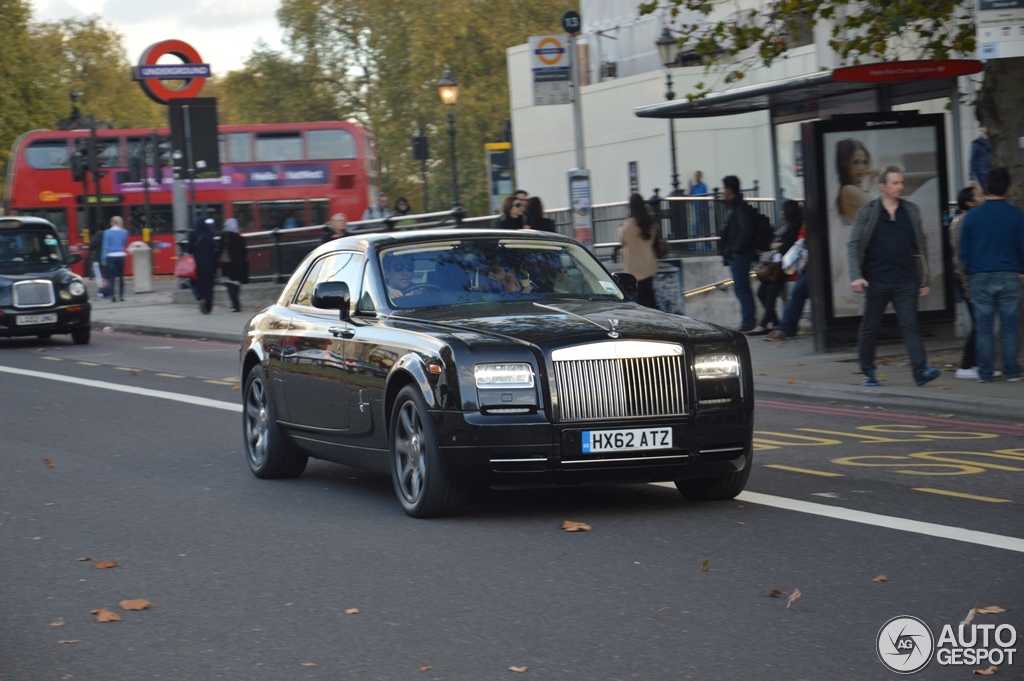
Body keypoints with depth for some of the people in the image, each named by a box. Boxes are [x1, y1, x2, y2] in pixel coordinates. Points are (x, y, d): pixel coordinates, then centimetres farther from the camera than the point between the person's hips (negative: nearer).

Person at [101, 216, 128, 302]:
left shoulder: (107, 232, -6)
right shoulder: (124, 232, 2)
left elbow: (106, 246, -7)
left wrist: (104, 259, -5)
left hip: (111, 257, -3)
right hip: (121, 256, 3)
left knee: (111, 277, -3)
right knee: (121, 276, 14)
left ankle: (113, 295, -15)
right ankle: (121, 295, 15)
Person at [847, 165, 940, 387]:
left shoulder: (911, 211, 9)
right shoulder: (867, 212, 1)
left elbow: (921, 246, 13)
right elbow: (854, 245, -1)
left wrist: (924, 281, 10)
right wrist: (856, 276, -14)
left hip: (905, 281, 1)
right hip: (876, 281, -1)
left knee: (910, 325, -9)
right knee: (870, 328, 7)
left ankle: (921, 370, -18)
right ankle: (868, 372, 19)